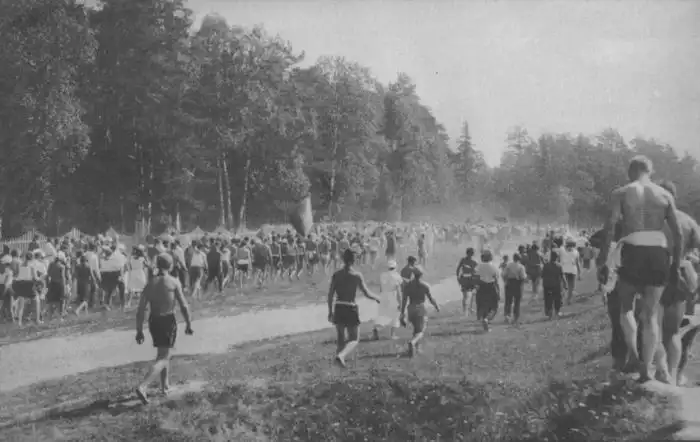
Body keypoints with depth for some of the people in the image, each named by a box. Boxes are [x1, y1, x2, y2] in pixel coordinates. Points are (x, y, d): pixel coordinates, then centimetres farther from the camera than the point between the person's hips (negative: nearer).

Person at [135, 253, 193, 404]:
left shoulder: (150, 283, 3)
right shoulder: (174, 282, -9)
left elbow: (141, 309, -1)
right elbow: (183, 306, -10)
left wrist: (139, 330, 4)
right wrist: (188, 324, 2)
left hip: (153, 321, 5)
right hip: (168, 321, -5)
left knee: (164, 353, 26)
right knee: (162, 359, -5)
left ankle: (165, 385, 35)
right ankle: (142, 387, -23)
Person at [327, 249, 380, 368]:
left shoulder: (336, 275, 1)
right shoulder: (357, 275, -8)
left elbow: (330, 294, 1)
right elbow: (367, 293, -4)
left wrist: (330, 311, 10)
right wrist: (376, 298, 16)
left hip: (338, 309, 3)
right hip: (351, 309, -3)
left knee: (340, 338, 19)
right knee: (354, 339, 7)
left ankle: (341, 358, 19)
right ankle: (341, 355, -18)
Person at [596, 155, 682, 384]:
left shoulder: (621, 193, 3)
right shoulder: (665, 195, 10)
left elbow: (610, 226, -7)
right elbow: (678, 233, 6)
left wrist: (603, 257, 1)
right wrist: (676, 264, 13)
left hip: (632, 253, -2)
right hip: (659, 255, 2)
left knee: (626, 307, 18)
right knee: (651, 314, 11)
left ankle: (634, 355, -1)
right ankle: (646, 370, 10)